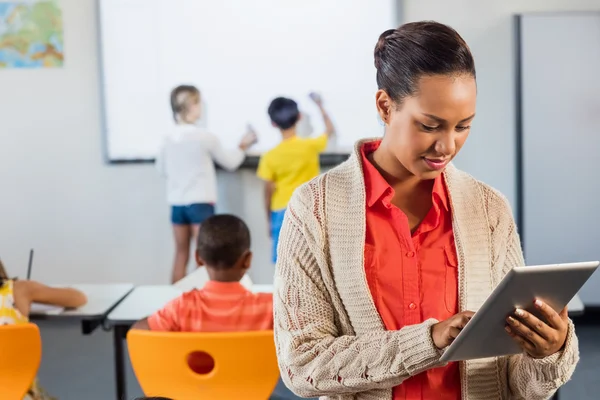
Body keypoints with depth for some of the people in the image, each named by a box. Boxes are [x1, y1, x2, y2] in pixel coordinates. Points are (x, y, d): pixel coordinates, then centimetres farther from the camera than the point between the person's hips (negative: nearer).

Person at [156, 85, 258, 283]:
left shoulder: (168, 138, 0)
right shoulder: (205, 136, -10)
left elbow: (162, 169, 13)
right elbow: (230, 163, 2)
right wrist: (243, 147, 19)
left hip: (177, 204, 5)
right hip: (200, 203, -5)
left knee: (181, 253, 13)